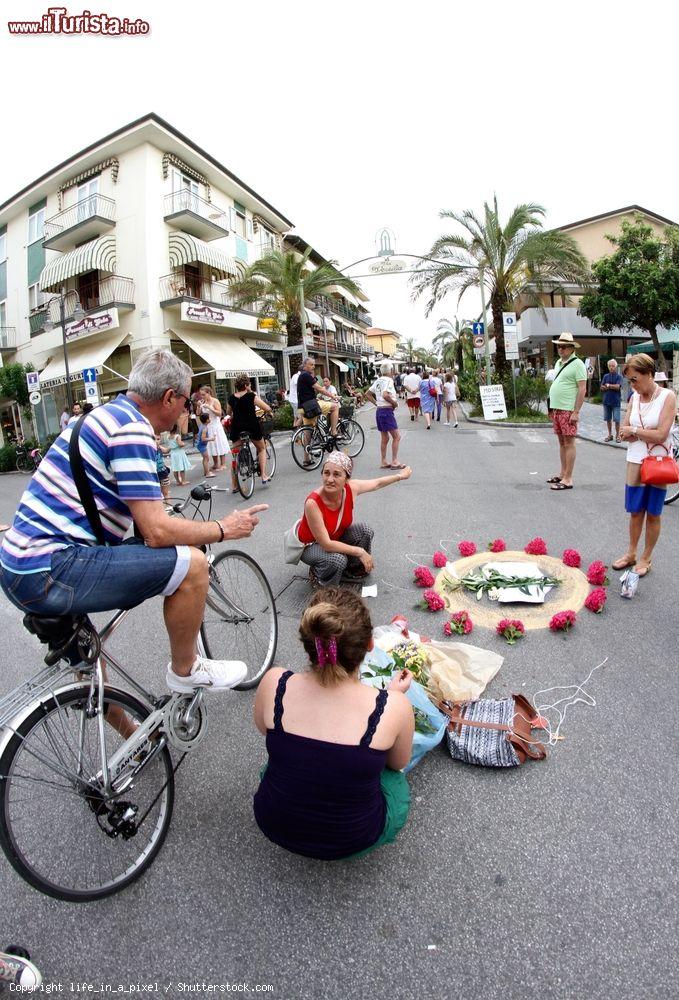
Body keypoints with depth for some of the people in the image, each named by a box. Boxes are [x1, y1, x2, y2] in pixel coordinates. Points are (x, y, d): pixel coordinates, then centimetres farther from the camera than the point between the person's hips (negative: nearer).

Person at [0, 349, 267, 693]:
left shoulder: (108, 414, 16)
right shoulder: (132, 428, -15)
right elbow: (157, 532, -21)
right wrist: (223, 528, -6)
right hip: (49, 571, -11)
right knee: (190, 563, -15)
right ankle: (185, 670, 8)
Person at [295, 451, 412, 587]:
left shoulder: (351, 488, -22)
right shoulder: (313, 503, -37)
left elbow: (377, 483, 1)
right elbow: (326, 544, -33)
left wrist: (400, 475, 12)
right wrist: (359, 552, -29)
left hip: (336, 537, 6)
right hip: (311, 545, -6)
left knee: (365, 532, -14)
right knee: (338, 560, -33)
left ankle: (352, 570, 10)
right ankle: (317, 573, 1)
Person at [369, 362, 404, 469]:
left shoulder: (378, 381, 12)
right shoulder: (388, 380, -13)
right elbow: (385, 395, -28)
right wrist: (394, 402, -14)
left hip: (379, 411, 9)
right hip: (387, 411, -9)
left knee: (384, 438, 14)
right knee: (396, 436, -3)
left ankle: (383, 462, 17)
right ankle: (394, 461, -4)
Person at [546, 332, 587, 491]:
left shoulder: (577, 364, -8)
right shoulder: (558, 363, 16)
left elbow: (582, 389, -13)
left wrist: (576, 412, -18)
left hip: (568, 410, -8)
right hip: (556, 409, 8)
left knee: (569, 443, -5)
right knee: (561, 442, 14)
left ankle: (568, 479, -2)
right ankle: (562, 473, 23)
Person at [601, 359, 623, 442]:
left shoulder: (619, 376, -2)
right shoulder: (606, 376, 10)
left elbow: (617, 387, -14)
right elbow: (602, 388, 3)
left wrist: (608, 385, -4)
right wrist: (612, 387, -9)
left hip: (616, 402, -4)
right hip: (606, 401, 4)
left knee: (616, 420, -3)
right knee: (608, 419, 9)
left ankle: (617, 435, 8)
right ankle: (610, 435, 19)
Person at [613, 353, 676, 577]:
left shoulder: (667, 397, -11)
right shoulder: (635, 397, 4)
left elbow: (661, 435, -18)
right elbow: (623, 433, 2)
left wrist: (634, 430, -8)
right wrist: (648, 432, -11)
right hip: (636, 460, 4)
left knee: (652, 513, 7)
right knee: (635, 510, 11)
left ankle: (645, 559, 19)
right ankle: (631, 553, 26)